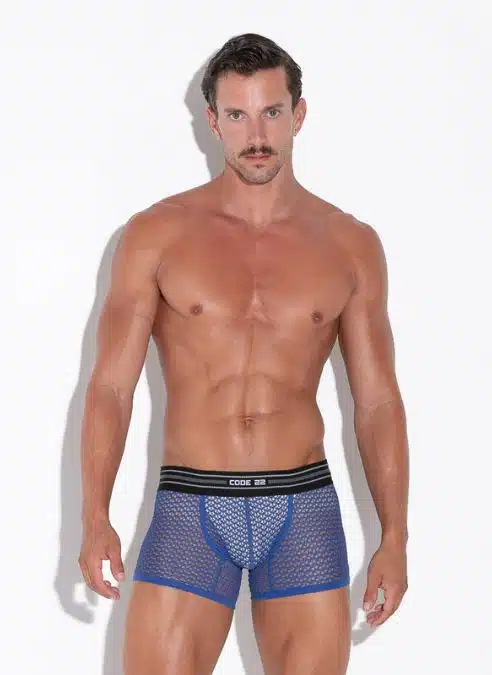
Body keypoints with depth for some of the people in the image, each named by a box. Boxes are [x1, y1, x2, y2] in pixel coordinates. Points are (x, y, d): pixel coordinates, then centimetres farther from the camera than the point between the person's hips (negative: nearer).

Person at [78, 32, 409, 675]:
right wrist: (95, 519, -11)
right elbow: (111, 386, -1)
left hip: (305, 507, 1)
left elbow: (377, 402, 8)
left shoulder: (350, 245, 5)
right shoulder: (156, 234, 1)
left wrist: (395, 537, 2)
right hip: (190, 507, -1)